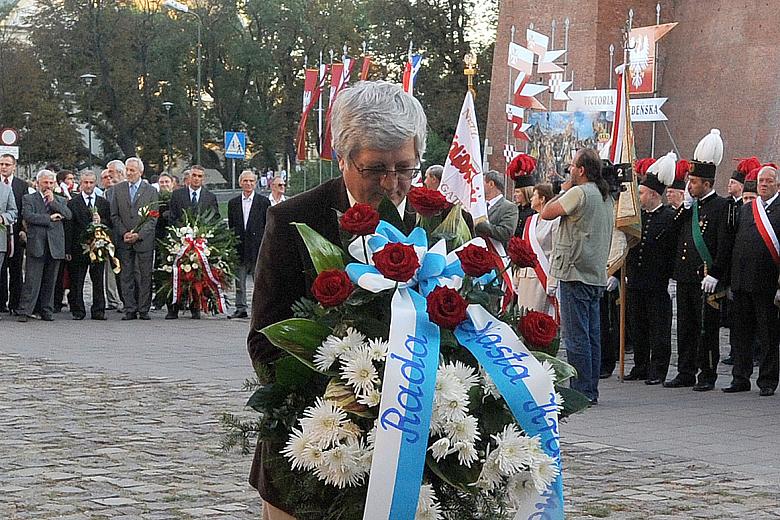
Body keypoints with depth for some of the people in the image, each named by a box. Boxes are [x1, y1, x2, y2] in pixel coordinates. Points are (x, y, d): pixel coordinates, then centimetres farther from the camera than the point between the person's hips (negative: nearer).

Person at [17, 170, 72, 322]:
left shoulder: (60, 200, 18)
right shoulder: (28, 199, 8)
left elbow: (68, 215, 0)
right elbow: (28, 216, -9)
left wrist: (52, 201, -6)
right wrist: (50, 218, -9)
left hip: (55, 245, 3)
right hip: (36, 245, -3)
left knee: (50, 281, 7)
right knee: (32, 280, -7)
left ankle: (47, 312, 14)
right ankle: (24, 312, -7)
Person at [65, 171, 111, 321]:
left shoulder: (104, 203, 12)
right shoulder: (72, 203, 4)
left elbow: (110, 224, 10)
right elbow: (69, 228, -1)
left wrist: (101, 222, -12)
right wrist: (68, 250, -6)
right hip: (79, 247, -2)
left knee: (98, 280, 2)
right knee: (77, 282, 1)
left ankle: (98, 311, 7)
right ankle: (78, 311, 7)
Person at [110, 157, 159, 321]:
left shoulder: (151, 191, 2)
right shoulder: (118, 189, 8)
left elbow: (153, 218, -1)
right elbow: (114, 215, 7)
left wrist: (139, 234, -11)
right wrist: (123, 233, -6)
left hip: (144, 239, -2)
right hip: (124, 240, 2)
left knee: (145, 276, 0)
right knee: (126, 276, 1)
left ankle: (144, 310, 5)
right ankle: (130, 310, 3)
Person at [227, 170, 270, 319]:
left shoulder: (263, 202, 4)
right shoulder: (233, 203, 12)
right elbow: (231, 226, 13)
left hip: (258, 247, -3)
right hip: (239, 248, 3)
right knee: (239, 280, 4)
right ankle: (240, 309, 8)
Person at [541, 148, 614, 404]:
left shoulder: (579, 193, -13)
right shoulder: (605, 196, 15)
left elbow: (547, 213, -10)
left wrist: (562, 191, 1)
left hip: (576, 274, -9)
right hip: (597, 275, 9)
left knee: (576, 335, -7)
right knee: (592, 335, 10)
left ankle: (581, 391, -7)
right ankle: (591, 390, 13)